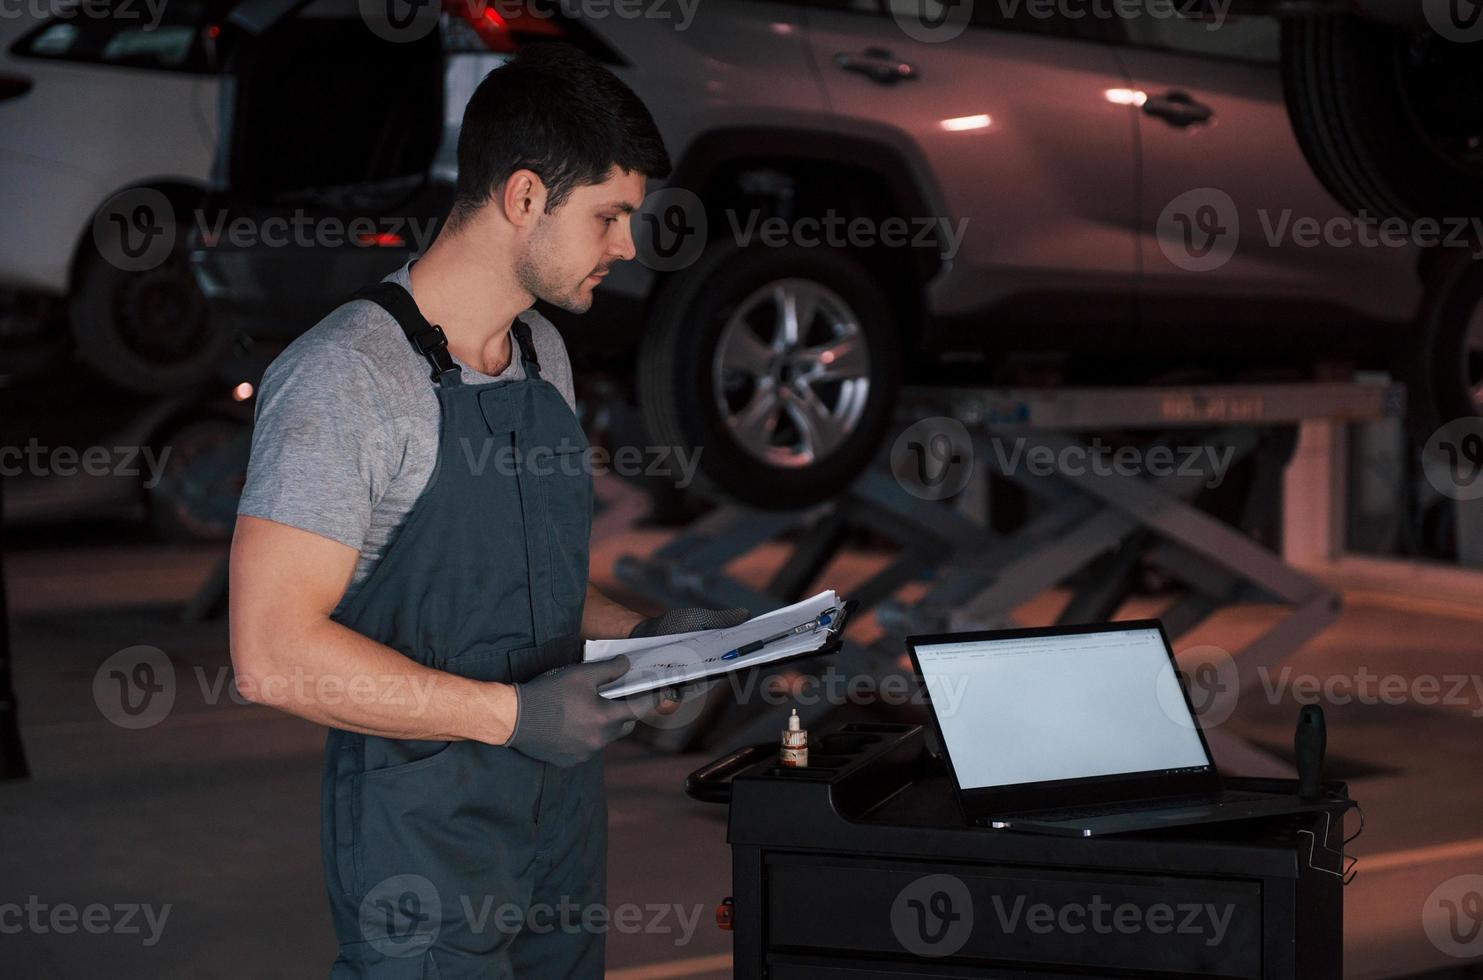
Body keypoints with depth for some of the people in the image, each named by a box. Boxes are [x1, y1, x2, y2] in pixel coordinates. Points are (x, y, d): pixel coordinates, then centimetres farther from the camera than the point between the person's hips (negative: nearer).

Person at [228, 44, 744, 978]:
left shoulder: (545, 354, 10)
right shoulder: (343, 377, -18)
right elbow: (275, 653, -23)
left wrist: (641, 632, 4)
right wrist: (512, 713, -24)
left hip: (562, 804, 8)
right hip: (425, 836, -8)